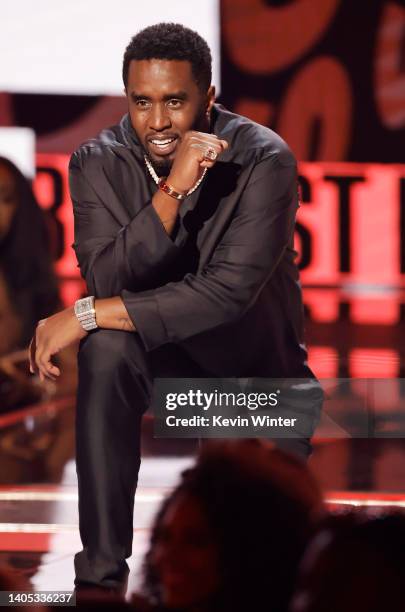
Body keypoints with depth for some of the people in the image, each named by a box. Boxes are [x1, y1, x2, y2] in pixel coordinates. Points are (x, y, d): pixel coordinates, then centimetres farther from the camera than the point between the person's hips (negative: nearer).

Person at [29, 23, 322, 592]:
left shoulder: (263, 160, -22)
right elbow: (107, 280, -26)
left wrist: (85, 316, -31)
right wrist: (172, 190, -39)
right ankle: (101, 572, -27)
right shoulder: (98, 163, -13)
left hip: (255, 360, -1)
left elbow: (228, 293, -31)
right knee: (105, 347, -33)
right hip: (165, 355, 1)